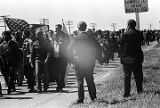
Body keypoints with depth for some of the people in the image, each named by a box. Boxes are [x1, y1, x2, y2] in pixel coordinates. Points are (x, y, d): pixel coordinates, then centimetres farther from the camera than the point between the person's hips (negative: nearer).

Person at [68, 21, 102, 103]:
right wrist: (94, 58, 10)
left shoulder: (76, 38, -8)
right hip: (90, 62, 3)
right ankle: (93, 97, 16)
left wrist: (72, 59, -6)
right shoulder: (91, 38, 1)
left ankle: (80, 99, -1)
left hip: (79, 62, -3)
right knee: (90, 80, 13)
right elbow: (99, 48, 2)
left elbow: (69, 49, -16)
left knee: (80, 81, 2)